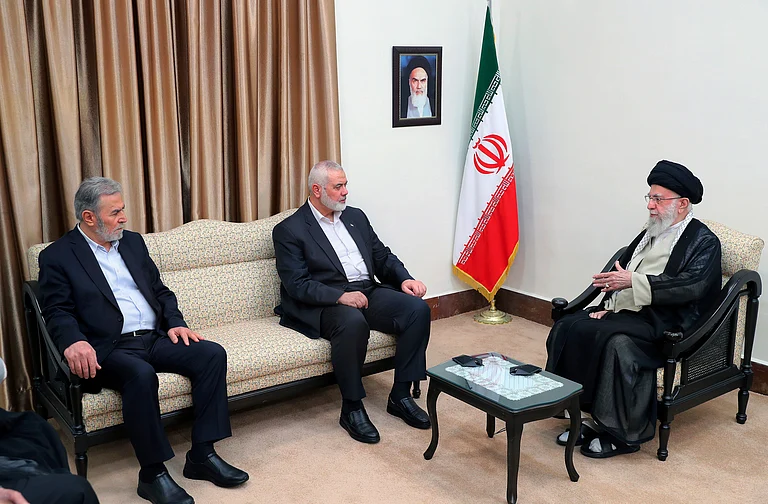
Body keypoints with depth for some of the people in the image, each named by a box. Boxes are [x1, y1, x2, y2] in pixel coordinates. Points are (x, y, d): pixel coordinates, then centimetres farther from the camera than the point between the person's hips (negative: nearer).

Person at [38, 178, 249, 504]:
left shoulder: (133, 242, 19)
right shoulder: (57, 257, 2)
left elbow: (160, 291, 20)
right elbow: (58, 312, -7)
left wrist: (175, 323, 2)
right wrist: (74, 341, -29)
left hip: (155, 338, 6)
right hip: (110, 349, -6)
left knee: (212, 354, -17)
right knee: (141, 374, -37)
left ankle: (202, 455, -11)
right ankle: (153, 473, -21)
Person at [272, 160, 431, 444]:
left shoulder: (356, 217, 18)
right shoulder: (289, 230, -2)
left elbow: (383, 257, 19)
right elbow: (297, 284, -11)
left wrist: (404, 279, -1)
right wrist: (340, 296, -25)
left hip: (369, 292, 6)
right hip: (325, 304, -6)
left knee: (418, 308, -19)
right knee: (353, 322, -39)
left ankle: (400, 396, -7)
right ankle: (352, 408, -19)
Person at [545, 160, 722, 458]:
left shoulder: (703, 242, -1)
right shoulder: (649, 234, 19)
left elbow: (691, 287, -17)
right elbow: (621, 271, 17)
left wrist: (634, 281, -22)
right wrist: (608, 305, -1)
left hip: (660, 322, -7)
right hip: (621, 311, 7)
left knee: (617, 342, -33)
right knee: (567, 327, -14)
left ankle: (622, 434, -16)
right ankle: (575, 409, -7)